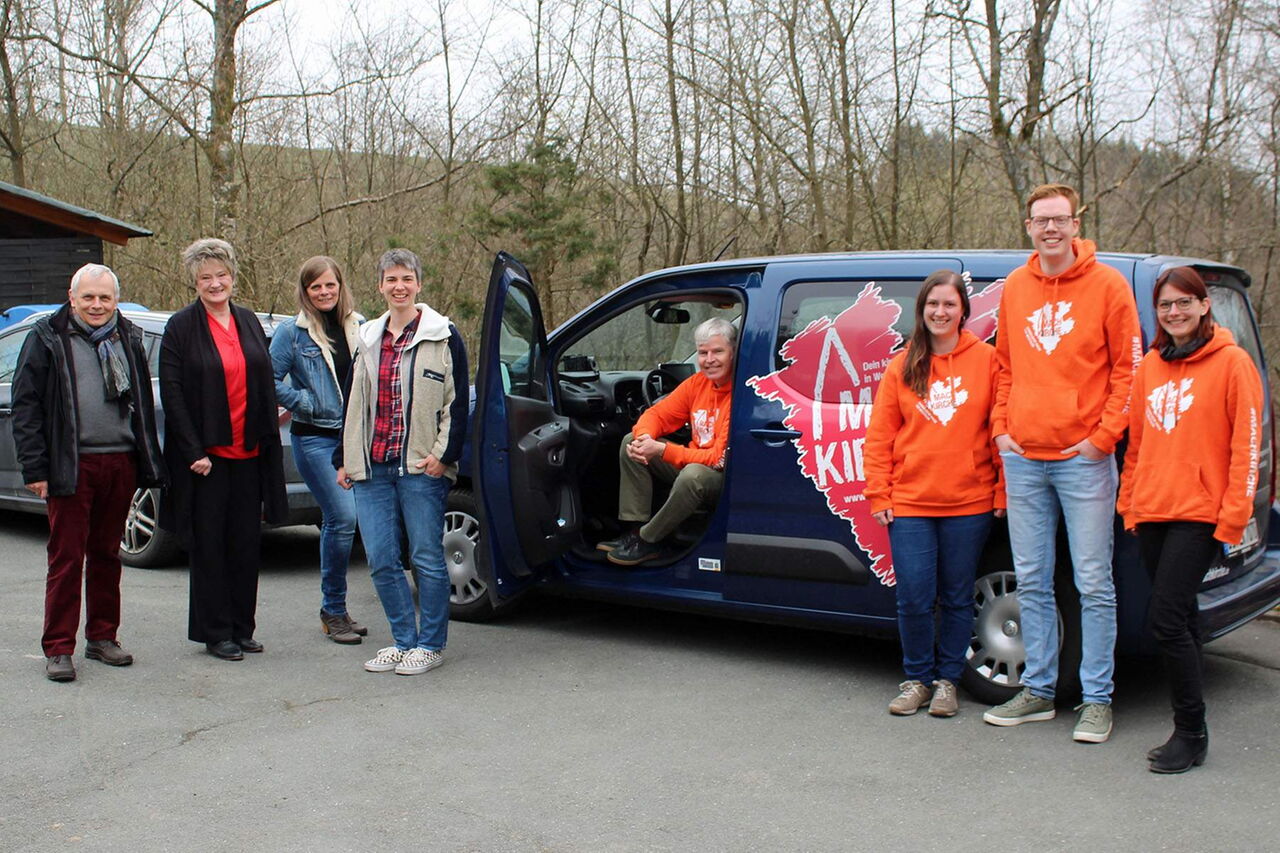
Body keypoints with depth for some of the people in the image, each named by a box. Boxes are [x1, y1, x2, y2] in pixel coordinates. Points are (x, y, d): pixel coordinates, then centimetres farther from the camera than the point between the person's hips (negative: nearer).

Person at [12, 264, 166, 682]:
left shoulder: (128, 338, 13)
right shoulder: (47, 338, 0)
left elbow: (143, 404, 18)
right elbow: (26, 406, -3)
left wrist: (148, 463, 12)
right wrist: (35, 469, -9)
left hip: (121, 463, 4)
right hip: (71, 467, -4)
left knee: (107, 554, 12)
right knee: (66, 557, -1)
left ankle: (102, 637, 22)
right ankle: (58, 648, 6)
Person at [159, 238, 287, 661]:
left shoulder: (249, 321, 11)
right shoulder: (181, 326, -3)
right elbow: (171, 393, -7)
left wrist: (267, 439, 7)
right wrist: (193, 452, -13)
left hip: (248, 453, 4)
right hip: (206, 454, -4)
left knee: (246, 543, 8)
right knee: (209, 545, 2)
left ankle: (242, 627, 18)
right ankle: (215, 632, 11)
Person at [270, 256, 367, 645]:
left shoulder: (358, 327, 9)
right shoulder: (292, 332, -4)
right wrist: (304, 402, -9)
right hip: (314, 438, -4)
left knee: (335, 521, 10)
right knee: (343, 517, -14)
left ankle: (334, 609, 21)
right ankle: (333, 609, -1)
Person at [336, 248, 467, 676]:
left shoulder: (443, 336, 1)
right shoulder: (368, 340, 17)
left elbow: (458, 402, -2)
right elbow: (353, 403, 21)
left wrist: (443, 453, -10)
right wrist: (344, 458, 17)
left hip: (421, 468, -5)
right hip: (372, 468, 5)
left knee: (427, 558, 0)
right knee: (381, 561, 5)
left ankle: (430, 644, 12)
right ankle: (404, 639, 18)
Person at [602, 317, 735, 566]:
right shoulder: (697, 382, 0)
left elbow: (722, 459, -28)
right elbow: (657, 413, 6)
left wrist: (663, 451, -31)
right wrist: (644, 437, -19)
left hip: (726, 479, -8)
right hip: (691, 463, 8)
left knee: (693, 474, -39)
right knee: (631, 444, 0)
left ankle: (649, 541, -16)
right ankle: (635, 530, -5)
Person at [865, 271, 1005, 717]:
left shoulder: (986, 360, 1)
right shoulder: (902, 366, 7)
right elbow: (878, 437, 7)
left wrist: (1002, 494, -1)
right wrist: (879, 495, 1)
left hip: (969, 504, -1)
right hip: (909, 504, 1)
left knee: (957, 598, 8)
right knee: (914, 599, 1)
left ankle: (947, 680, 23)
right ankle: (917, 678, 20)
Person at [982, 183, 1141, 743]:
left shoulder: (1106, 286, -3)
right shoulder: (1014, 289, 10)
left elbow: (1127, 368, -2)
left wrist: (1104, 434, -9)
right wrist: (1001, 428, 7)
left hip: (1083, 458, -4)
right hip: (1023, 459, 5)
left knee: (1092, 584, -1)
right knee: (1032, 582, 10)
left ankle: (1097, 700, 9)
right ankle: (1038, 690, 21)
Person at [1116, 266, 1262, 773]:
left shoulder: (1231, 363, -4)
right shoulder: (1150, 367, 12)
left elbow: (1245, 447, -7)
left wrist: (1232, 520, -11)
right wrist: (1129, 502, 12)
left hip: (1199, 516, -6)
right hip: (1152, 513, 6)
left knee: (1165, 618, -12)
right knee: (1179, 620, 11)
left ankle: (1191, 734, 1)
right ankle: (1188, 731, 20)